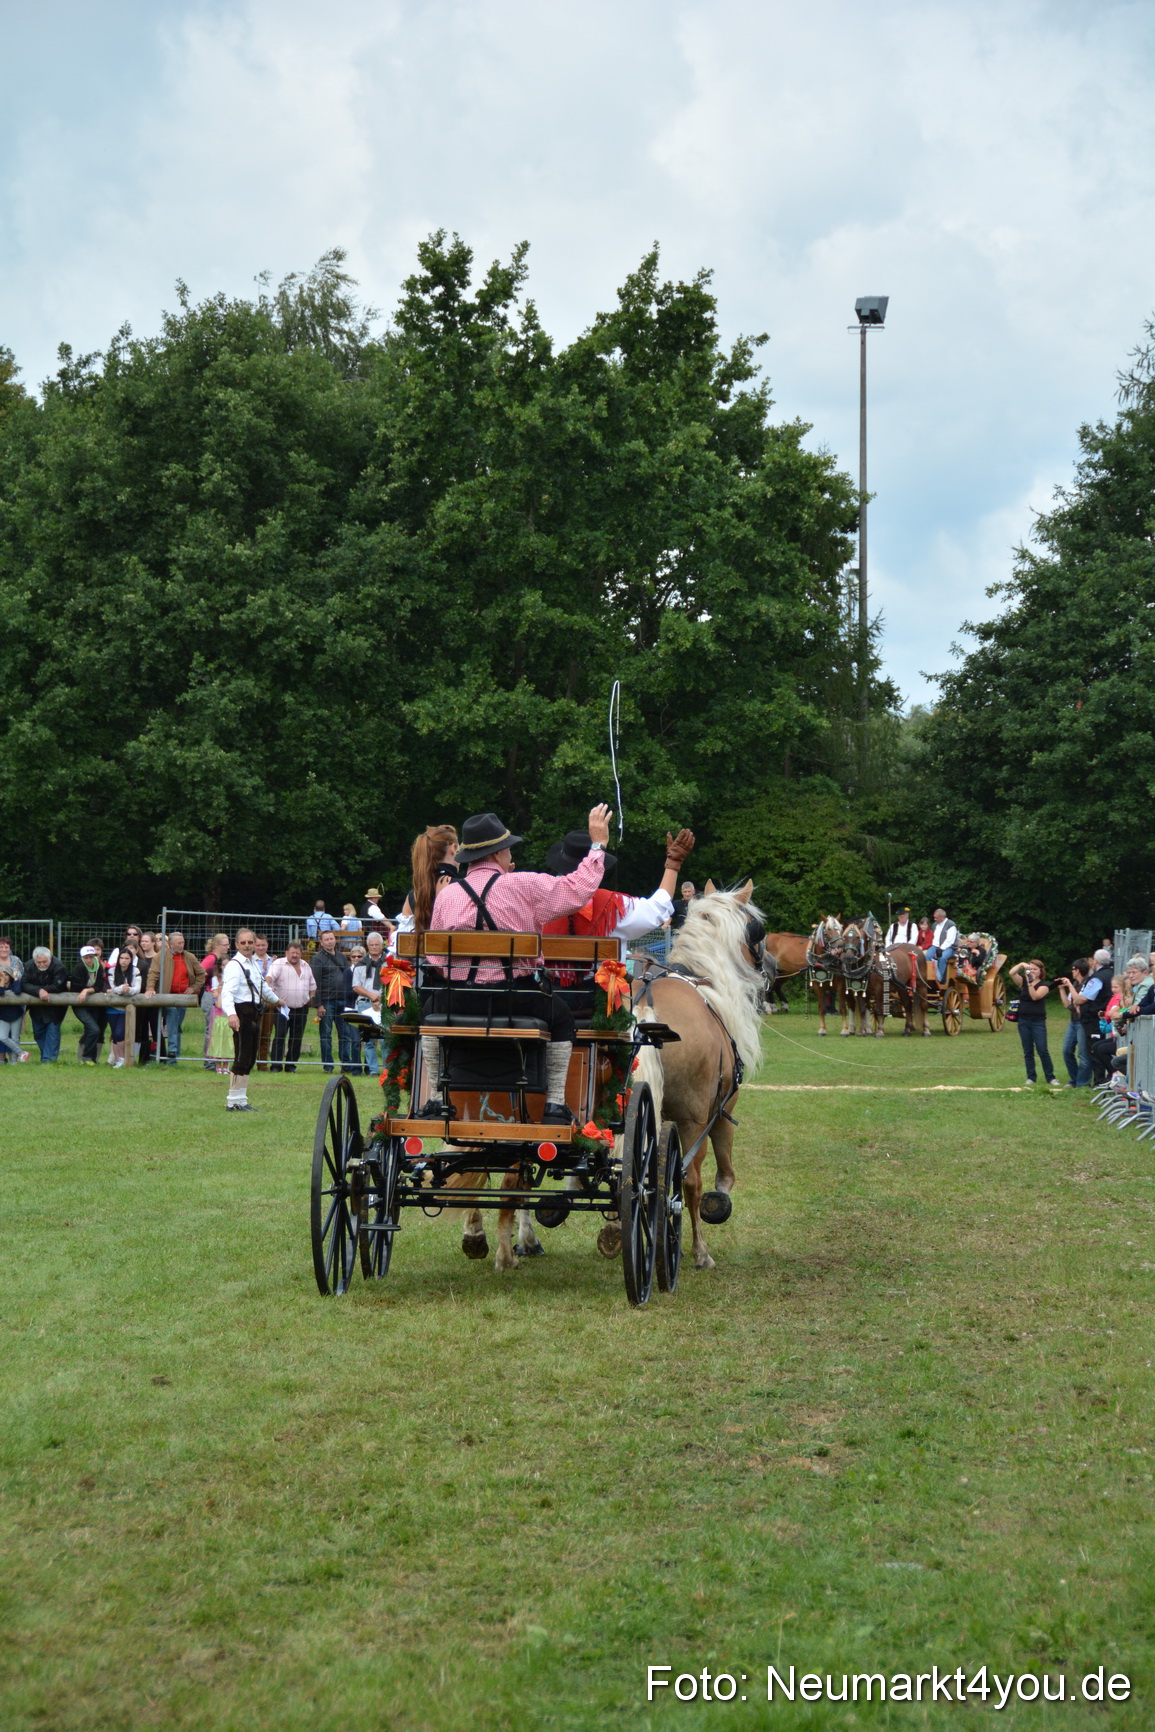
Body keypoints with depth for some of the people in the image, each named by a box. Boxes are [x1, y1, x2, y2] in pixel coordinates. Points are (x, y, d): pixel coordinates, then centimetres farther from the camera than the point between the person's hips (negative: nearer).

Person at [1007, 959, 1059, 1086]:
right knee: (1028, 1051, 6)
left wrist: (1030, 982, -25)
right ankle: (1031, 1077, 11)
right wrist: (1021, 965, -18)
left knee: (1042, 1050, -7)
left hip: (1038, 1021, -4)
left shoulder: (1043, 985, -3)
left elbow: (1035, 996, -19)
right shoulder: (1023, 981, 8)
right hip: (1023, 1021, 4)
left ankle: (1051, 1077, 0)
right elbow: (1011, 973, -8)